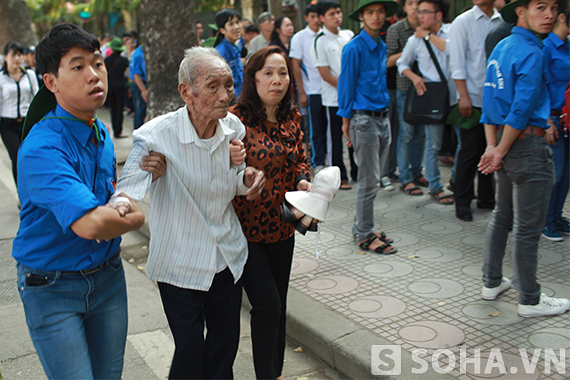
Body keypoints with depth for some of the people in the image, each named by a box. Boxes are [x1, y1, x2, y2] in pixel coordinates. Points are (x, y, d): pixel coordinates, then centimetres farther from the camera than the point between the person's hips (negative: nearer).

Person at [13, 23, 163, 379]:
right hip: (52, 286, -6)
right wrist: (135, 217, -17)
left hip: (108, 276, 7)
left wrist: (119, 208, -8)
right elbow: (90, 223, -37)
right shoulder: (42, 148, -25)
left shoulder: (101, 133, 2)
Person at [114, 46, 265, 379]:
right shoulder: (155, 136, -21)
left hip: (229, 258, 5)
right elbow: (128, 191, -27)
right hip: (180, 266, -4)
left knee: (226, 345, 19)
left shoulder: (234, 127, -5)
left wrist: (247, 180, -12)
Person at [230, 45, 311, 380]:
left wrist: (303, 181, -5)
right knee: (267, 306, -6)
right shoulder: (237, 119, -16)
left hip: (282, 227, 6)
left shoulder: (292, 117, 4)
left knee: (279, 305, 17)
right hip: (247, 229, -6)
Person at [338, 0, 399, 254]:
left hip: (383, 118, 8)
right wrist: (346, 123, -8)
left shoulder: (382, 47, 13)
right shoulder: (354, 48, -10)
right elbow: (346, 86, -8)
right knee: (369, 182, -3)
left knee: (373, 179, 13)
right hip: (364, 120, -8)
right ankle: (364, 236, 8)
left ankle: (362, 228, 24)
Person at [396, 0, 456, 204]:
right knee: (433, 145, 2)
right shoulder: (415, 39, 3)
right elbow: (402, 63, 14)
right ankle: (435, 187, 16)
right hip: (432, 98, -1)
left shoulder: (451, 31, 1)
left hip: (454, 96, 1)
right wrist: (415, 77, -4)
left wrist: (429, 36, -10)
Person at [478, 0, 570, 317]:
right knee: (528, 228, 0)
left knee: (502, 218, 18)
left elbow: (490, 102, 9)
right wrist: (500, 152, -11)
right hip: (528, 145, -9)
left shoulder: (501, 48, 12)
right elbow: (521, 110, -19)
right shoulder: (531, 53, -15)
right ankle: (530, 300, 11)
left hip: (505, 140, 9)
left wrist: (493, 146, 4)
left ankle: (492, 282, 29)